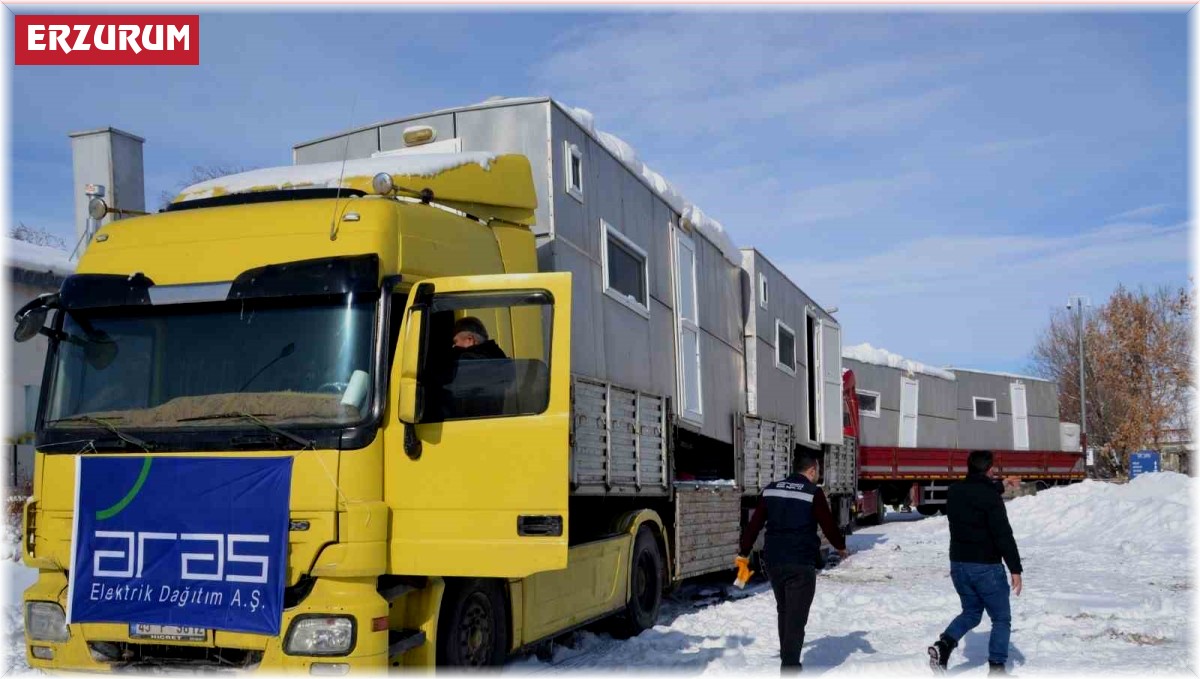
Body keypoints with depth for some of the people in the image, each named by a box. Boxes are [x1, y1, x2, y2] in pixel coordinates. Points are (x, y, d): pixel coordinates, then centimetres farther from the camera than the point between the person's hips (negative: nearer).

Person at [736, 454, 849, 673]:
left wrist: (744, 552, 15)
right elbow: (828, 525, -2)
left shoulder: (771, 490, 9)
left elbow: (755, 523, 8)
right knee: (796, 616, -4)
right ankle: (789, 667, -8)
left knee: (784, 612, 20)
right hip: (801, 563, -5)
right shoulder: (813, 493, -5)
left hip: (774, 561, 6)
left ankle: (787, 661, 30)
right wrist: (841, 547, 17)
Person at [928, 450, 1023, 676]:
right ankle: (996, 667, 5)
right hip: (986, 567, -6)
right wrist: (1015, 569, -15)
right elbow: (1003, 534, -19)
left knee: (971, 611, 21)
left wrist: (999, 487, 28)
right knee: (1001, 618, 10)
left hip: (958, 565, 6)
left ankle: (944, 644, -3)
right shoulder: (990, 496, -17)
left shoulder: (954, 492, 4)